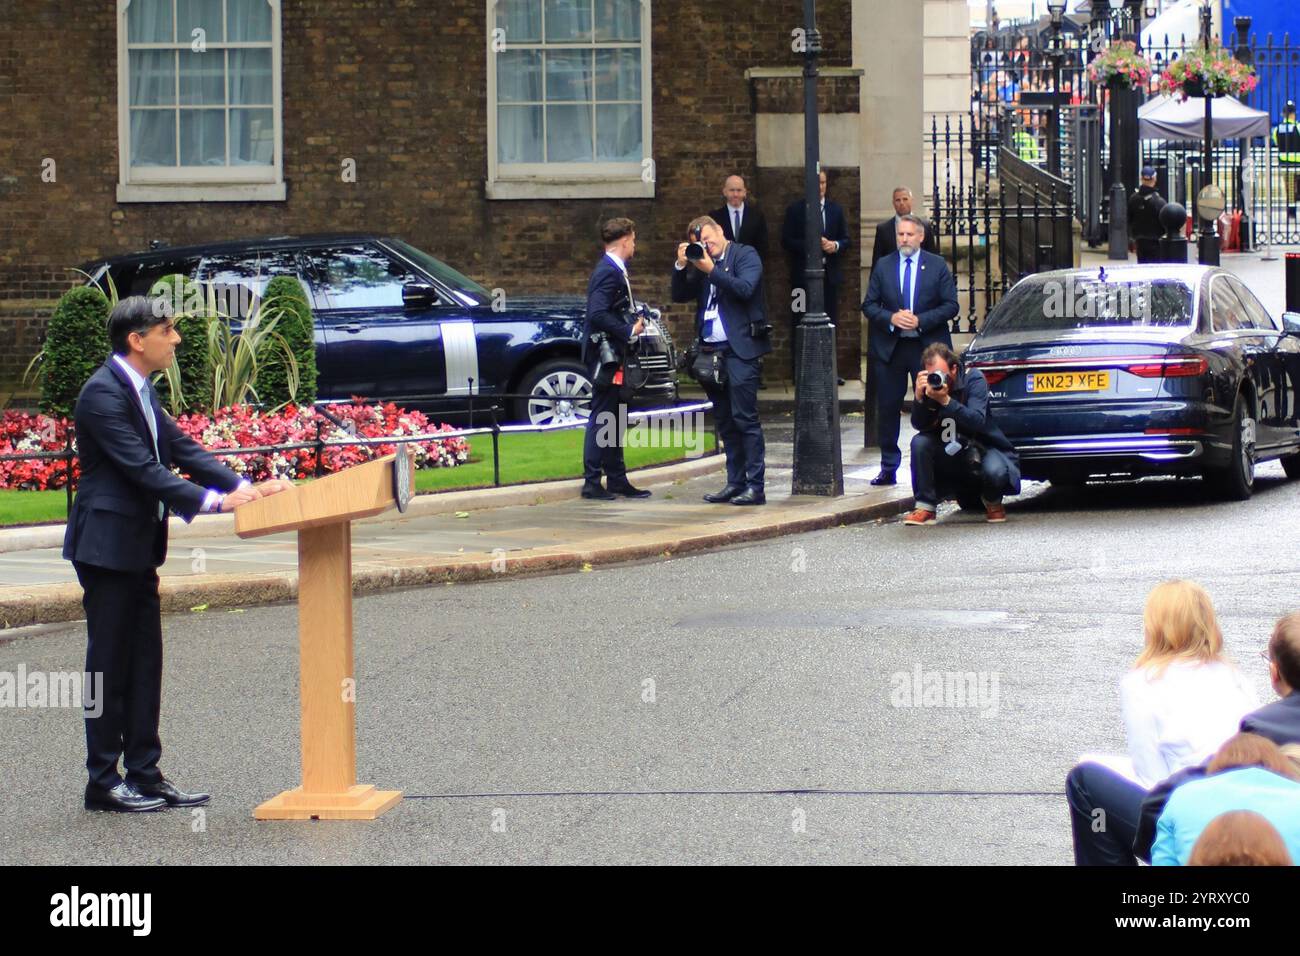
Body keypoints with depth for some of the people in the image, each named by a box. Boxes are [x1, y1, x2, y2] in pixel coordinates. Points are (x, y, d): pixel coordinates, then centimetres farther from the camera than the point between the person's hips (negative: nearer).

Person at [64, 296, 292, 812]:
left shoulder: (141, 391, 13)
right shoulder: (103, 393, -18)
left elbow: (181, 448, 12)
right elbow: (141, 467, -24)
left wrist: (245, 487, 0)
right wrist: (214, 500, -27)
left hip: (137, 547, 10)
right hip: (107, 546, -10)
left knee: (143, 664, 11)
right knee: (110, 665, -3)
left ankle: (145, 775, 16)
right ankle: (103, 782, 5)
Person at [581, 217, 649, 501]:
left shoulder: (613, 270, 15)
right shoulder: (609, 272, -17)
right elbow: (598, 314, -26)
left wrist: (633, 322, 8)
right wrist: (629, 331, -19)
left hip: (613, 354, 11)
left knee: (614, 418, 14)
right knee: (601, 418, -7)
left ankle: (617, 480, 20)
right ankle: (592, 482, -5)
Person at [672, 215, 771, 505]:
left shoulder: (745, 255, 0)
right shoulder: (701, 262, 16)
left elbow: (744, 288, -16)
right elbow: (679, 296, 13)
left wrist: (711, 270, -16)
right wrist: (681, 266, -1)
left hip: (739, 349, -7)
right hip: (711, 352, 7)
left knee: (745, 418, -9)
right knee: (725, 422, 9)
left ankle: (755, 486, -9)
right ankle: (735, 482, 14)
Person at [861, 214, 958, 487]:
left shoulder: (937, 266, 1)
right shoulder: (883, 266, 6)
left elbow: (950, 305, -2)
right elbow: (869, 305, 5)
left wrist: (920, 320, -15)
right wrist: (891, 318, -14)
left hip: (927, 347, -2)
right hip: (890, 348, 2)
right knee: (887, 408, 5)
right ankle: (888, 468, 13)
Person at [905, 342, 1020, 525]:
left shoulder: (973, 379, -17)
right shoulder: (929, 385, -6)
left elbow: (978, 421, -31)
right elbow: (919, 426, -15)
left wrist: (946, 401, -41)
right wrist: (919, 398, -33)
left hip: (983, 447, -4)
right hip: (951, 451, 4)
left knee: (995, 471, -35)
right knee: (920, 442, -23)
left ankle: (992, 502, 4)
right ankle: (925, 507, -15)